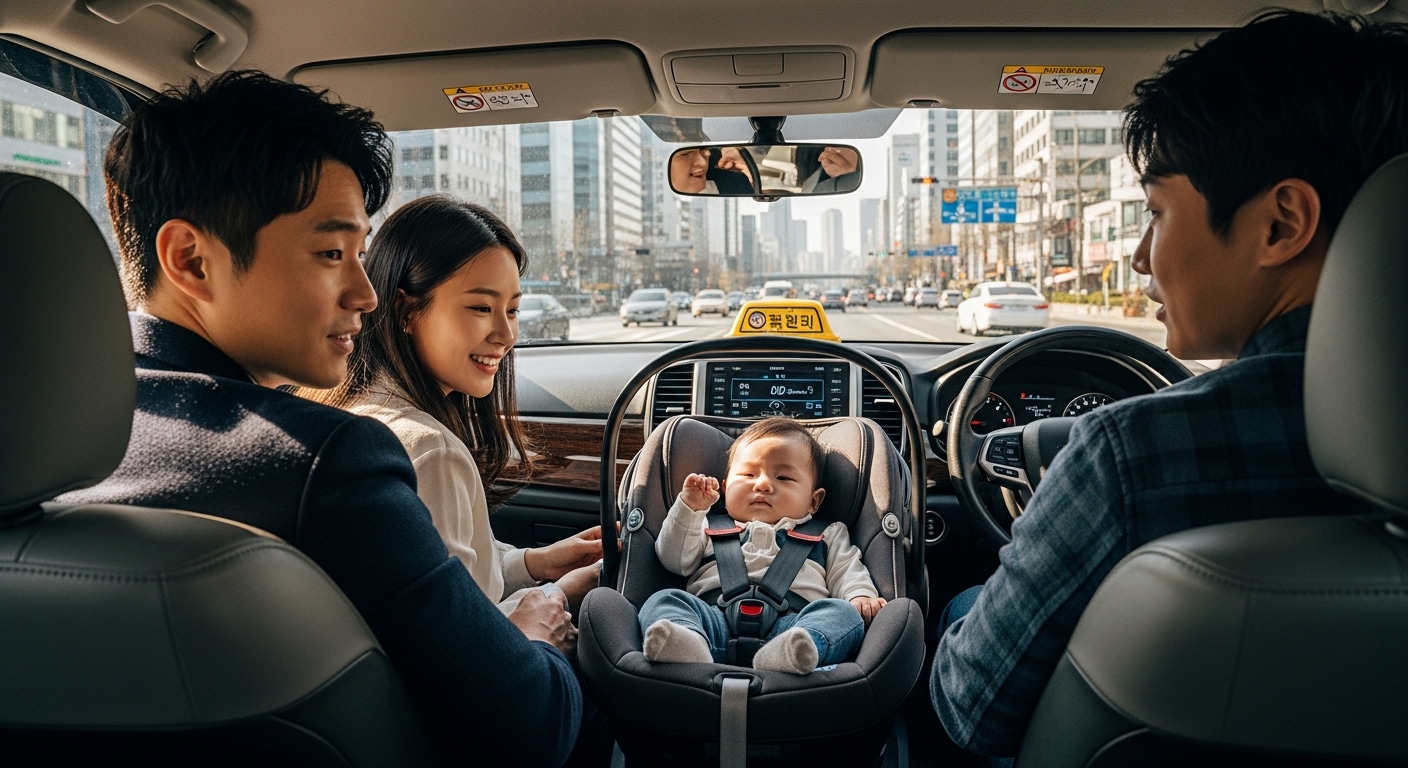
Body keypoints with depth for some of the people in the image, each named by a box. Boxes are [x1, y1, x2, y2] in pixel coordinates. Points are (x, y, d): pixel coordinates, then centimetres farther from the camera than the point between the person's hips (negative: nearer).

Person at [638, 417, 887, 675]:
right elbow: (675, 560, 21)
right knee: (663, 600, -23)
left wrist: (860, 595, -1)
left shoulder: (826, 536, 32)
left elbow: (846, 571, 21)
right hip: (716, 618, 1)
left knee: (845, 614, -26)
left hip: (791, 620, 0)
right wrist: (689, 508, 10)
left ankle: (796, 651, -55)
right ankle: (689, 644, -54)